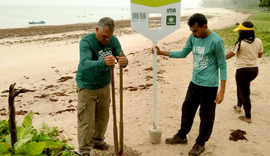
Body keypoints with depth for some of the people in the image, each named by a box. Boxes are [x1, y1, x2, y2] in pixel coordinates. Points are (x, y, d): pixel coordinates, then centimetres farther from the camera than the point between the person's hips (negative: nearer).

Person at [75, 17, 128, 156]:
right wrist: (103, 63, -53)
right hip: (87, 86, -5)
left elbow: (122, 57, -10)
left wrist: (124, 61, -36)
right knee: (86, 120, -2)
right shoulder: (86, 41, -21)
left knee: (103, 117, 17)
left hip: (104, 85, 5)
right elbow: (85, 64, -34)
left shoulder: (113, 40, -5)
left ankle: (97, 141, 38)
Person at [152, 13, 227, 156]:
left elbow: (222, 66, -13)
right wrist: (161, 52, 5)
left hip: (209, 86, -7)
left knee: (206, 116, 8)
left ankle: (200, 144, 27)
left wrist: (222, 91, -13)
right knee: (187, 109, 18)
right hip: (195, 82, 7)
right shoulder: (193, 37, 1)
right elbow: (183, 53, 14)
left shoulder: (216, 41, -18)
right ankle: (181, 136, 38)